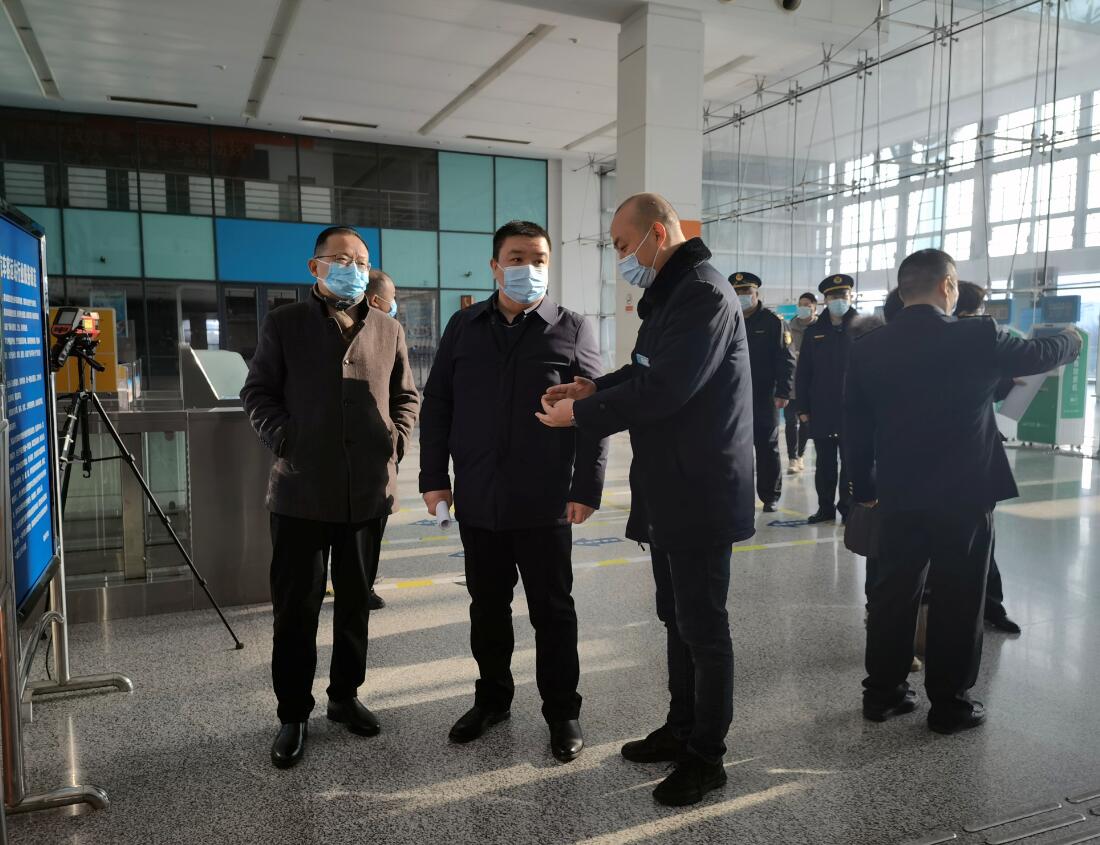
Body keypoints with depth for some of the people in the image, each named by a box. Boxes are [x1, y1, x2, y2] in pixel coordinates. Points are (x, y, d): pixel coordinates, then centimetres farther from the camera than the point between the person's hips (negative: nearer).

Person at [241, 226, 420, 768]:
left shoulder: (388, 331, 11)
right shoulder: (284, 325, 4)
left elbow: (406, 396, 16)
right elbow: (257, 392, 4)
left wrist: (395, 439, 1)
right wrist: (284, 440, -9)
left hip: (369, 492, 3)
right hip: (301, 492, -2)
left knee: (356, 601, 14)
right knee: (296, 607, 4)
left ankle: (345, 695, 31)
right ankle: (293, 716, 18)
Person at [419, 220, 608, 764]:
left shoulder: (572, 329, -1)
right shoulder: (464, 327, 8)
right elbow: (437, 404, 8)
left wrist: (587, 488, -10)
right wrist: (434, 477, 2)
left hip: (546, 503, -3)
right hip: (477, 500, 3)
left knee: (552, 610, 8)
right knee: (487, 607, 16)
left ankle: (562, 713, 22)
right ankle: (492, 697, 34)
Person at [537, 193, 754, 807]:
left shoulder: (704, 293, -18)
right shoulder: (671, 292, 14)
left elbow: (663, 388, -25)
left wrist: (581, 415, -15)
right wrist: (595, 387, 5)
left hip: (700, 492, -10)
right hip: (669, 490, 10)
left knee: (703, 627, 3)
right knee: (677, 619, 19)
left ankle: (706, 757, 19)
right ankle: (681, 729, 35)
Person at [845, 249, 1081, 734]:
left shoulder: (868, 348, -1)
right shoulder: (977, 337, -11)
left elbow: (855, 426, 5)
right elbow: (1039, 354, 6)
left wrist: (864, 486, 16)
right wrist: (1072, 339, 30)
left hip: (899, 494, 4)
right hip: (963, 493, -3)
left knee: (893, 591, 12)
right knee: (956, 599, 8)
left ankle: (882, 692, 22)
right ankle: (949, 704, 18)